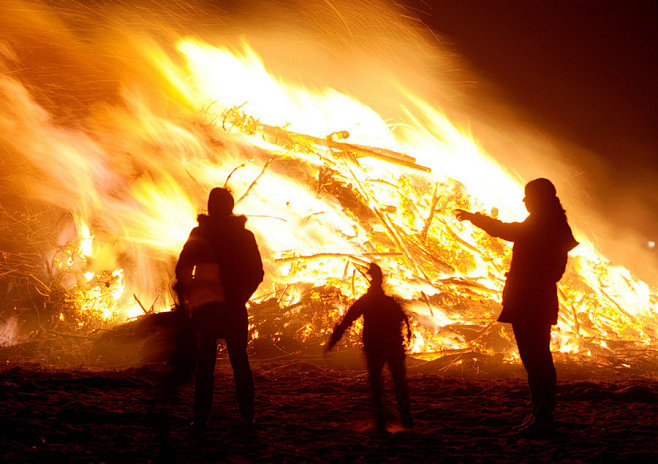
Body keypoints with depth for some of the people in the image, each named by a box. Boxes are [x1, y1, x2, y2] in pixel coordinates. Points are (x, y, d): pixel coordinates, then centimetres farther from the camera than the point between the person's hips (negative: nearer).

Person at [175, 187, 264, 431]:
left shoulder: (200, 234, -2)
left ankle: (201, 417, -1)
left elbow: (182, 269, -6)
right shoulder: (245, 236, 3)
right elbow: (257, 273, 4)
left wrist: (189, 296, 6)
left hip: (205, 307, -2)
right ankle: (247, 414, 8)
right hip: (235, 308, 2)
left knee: (205, 362, 3)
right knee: (240, 361, 10)